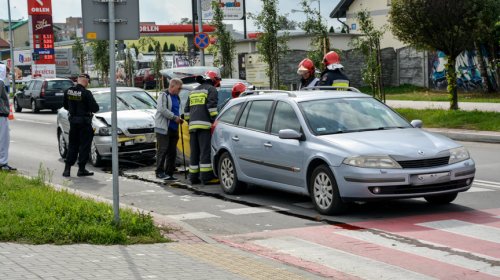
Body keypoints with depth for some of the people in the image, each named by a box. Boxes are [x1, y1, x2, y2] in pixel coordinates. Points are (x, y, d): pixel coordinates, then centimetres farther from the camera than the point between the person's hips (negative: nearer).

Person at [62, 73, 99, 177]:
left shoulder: (68, 91, -1)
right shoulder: (86, 93, -18)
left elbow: (65, 105, 10)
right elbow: (95, 108, -17)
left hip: (72, 121, 5)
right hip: (84, 121, -5)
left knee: (72, 145, 14)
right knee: (84, 145, 4)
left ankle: (67, 168, 11)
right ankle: (81, 169, 5)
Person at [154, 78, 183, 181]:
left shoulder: (177, 98, 19)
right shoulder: (164, 96, -7)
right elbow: (163, 110, -18)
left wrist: (179, 118, 9)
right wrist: (175, 117, -17)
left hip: (173, 128, 8)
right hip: (163, 128, -8)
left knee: (172, 152, 6)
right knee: (163, 150, -9)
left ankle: (169, 173, 11)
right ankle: (160, 172, -6)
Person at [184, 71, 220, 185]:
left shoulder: (193, 92, 27)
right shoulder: (211, 89, 3)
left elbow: (186, 110, 25)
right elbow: (212, 106, -10)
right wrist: (215, 121, -9)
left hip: (193, 125, 7)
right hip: (204, 125, -7)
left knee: (195, 152, 9)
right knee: (206, 151, -10)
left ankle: (193, 176, 9)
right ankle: (206, 176, -14)